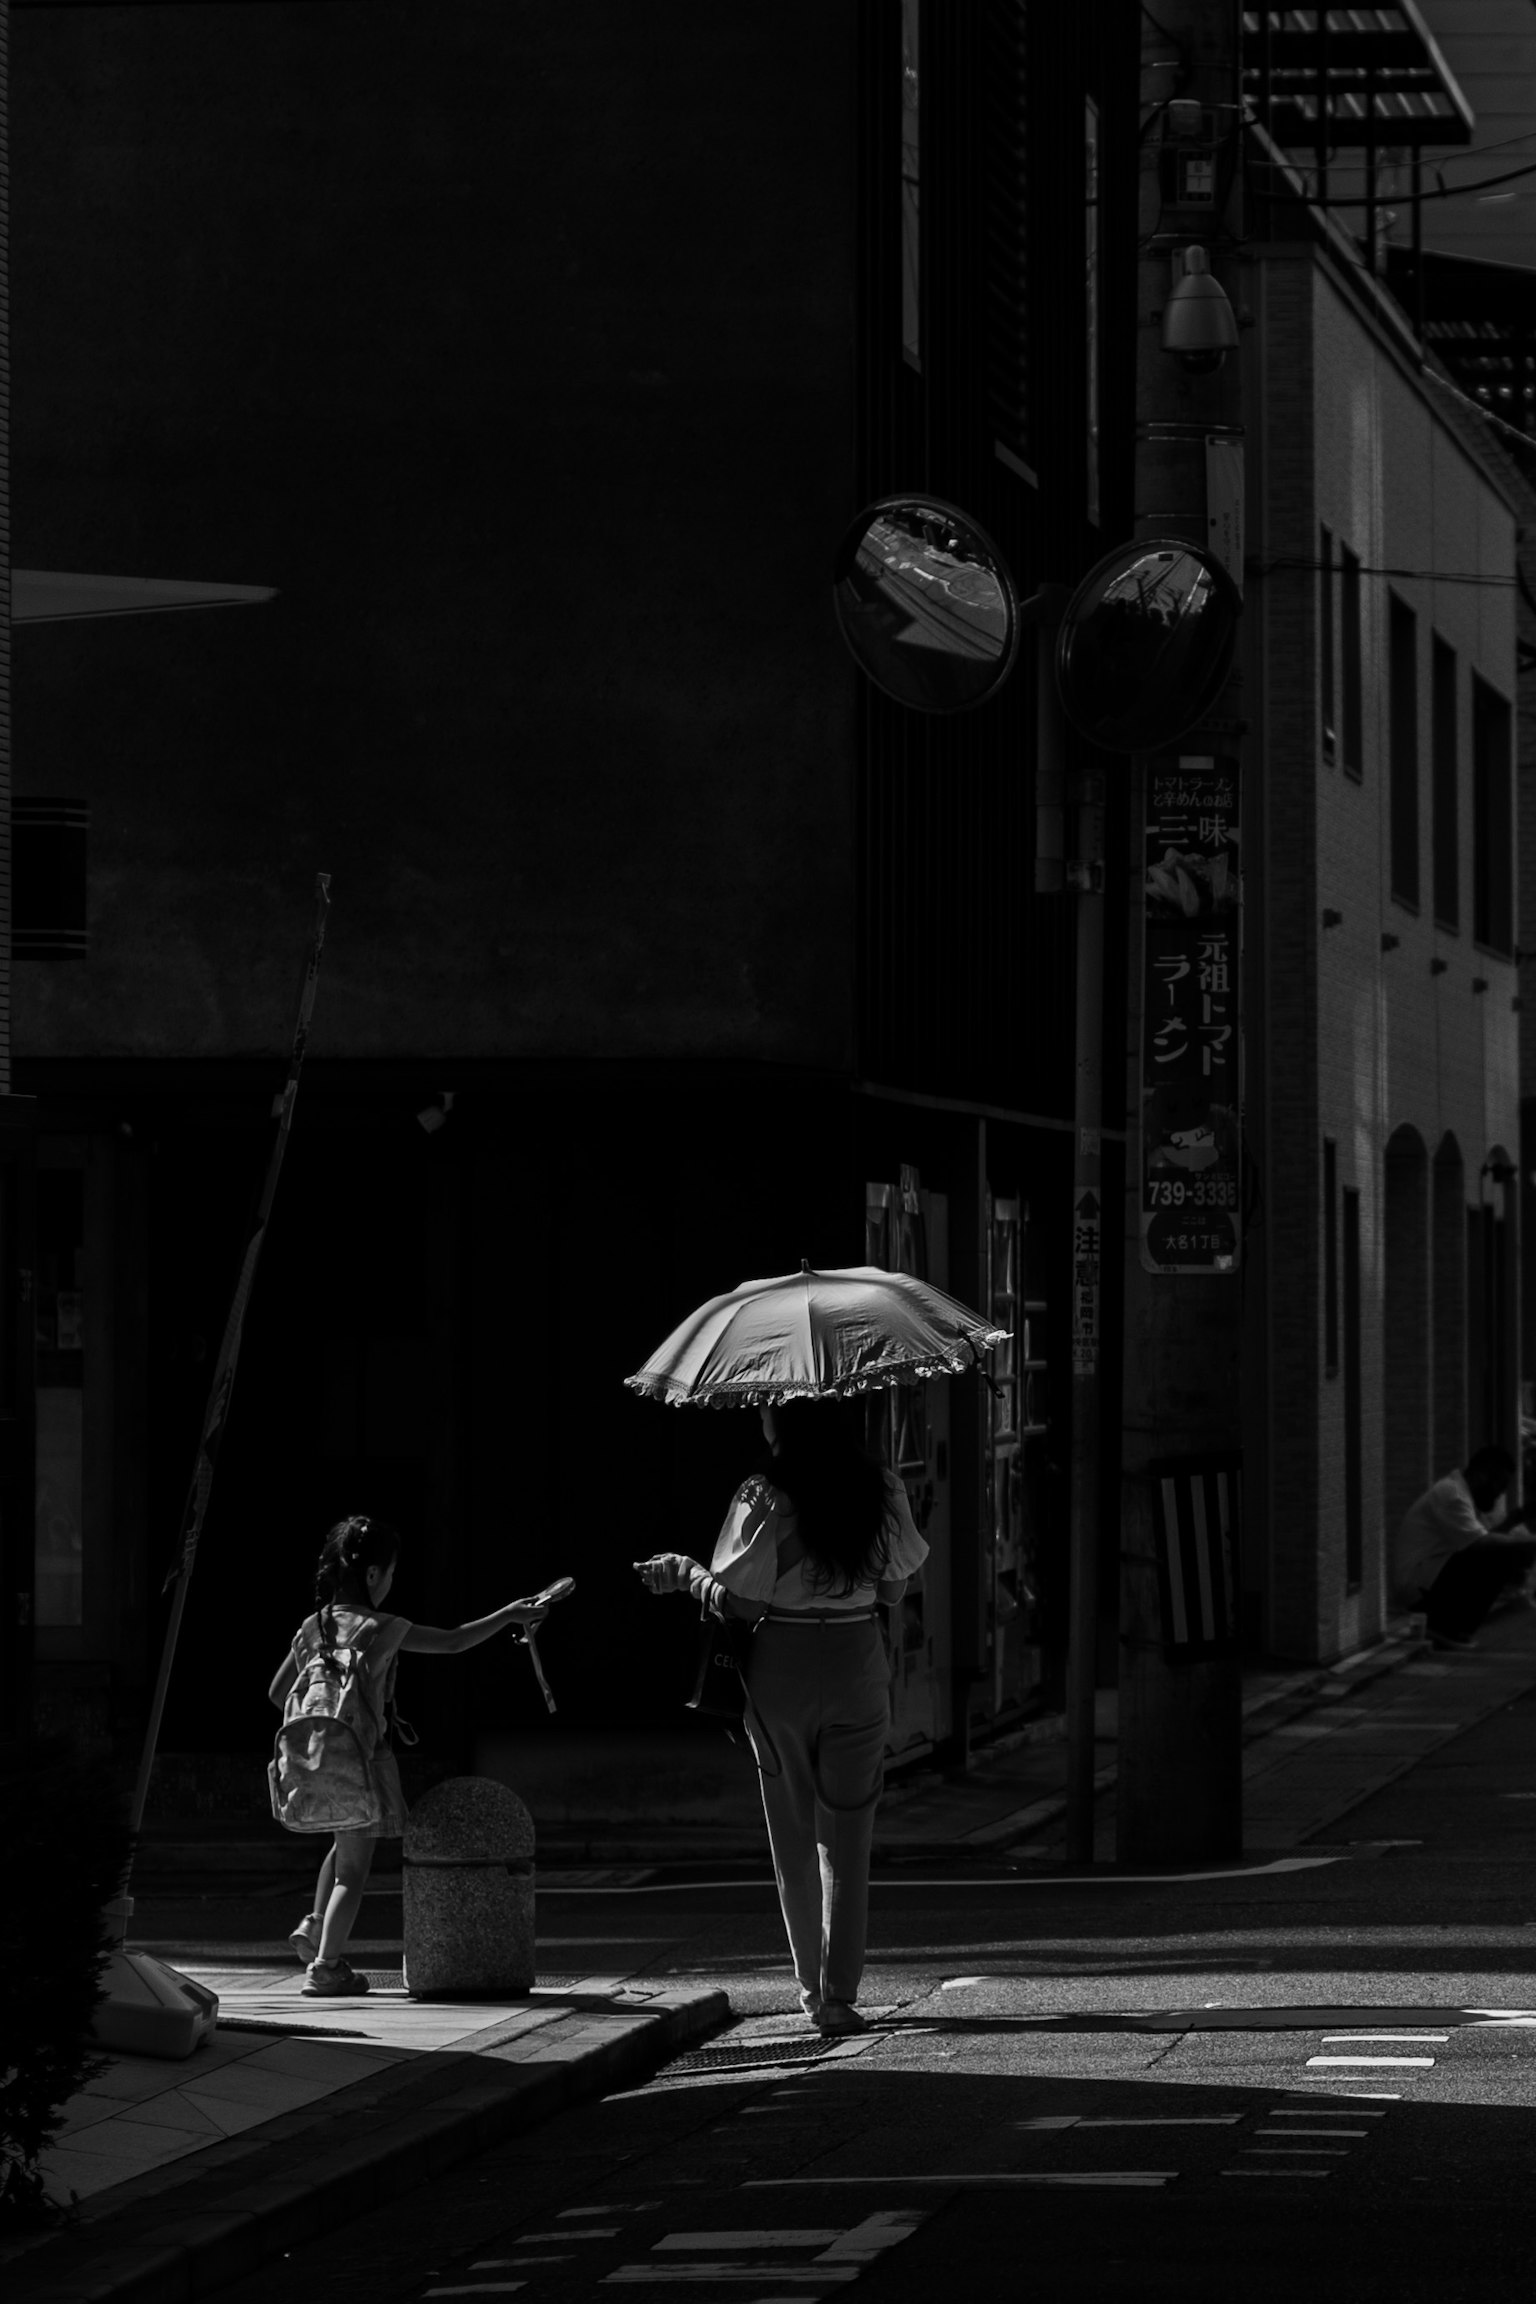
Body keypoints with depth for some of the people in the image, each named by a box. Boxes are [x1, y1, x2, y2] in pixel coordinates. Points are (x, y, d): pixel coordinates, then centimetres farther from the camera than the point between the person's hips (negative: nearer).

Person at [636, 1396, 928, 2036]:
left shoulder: (765, 1499, -13)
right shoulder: (882, 1491, -3)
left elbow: (741, 1602, -12)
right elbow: (892, 1588, 6)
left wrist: (684, 1573, 5)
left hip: (782, 1669, -2)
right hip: (857, 1665, 2)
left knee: (793, 1836, 13)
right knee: (844, 1837, 3)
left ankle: (811, 1984, 20)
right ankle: (838, 1993, -5)